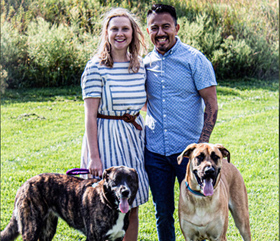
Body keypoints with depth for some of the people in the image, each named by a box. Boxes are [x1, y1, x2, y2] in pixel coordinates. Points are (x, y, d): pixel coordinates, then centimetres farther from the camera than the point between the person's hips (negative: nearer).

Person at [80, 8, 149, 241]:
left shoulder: (140, 65, 6)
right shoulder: (96, 67, -10)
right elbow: (90, 115, -12)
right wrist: (93, 156, -16)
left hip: (135, 137, 5)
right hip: (106, 139, -5)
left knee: (132, 209, 10)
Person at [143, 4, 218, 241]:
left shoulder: (195, 60, -6)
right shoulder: (146, 63, 7)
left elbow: (211, 105, -7)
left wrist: (202, 145, -15)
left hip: (187, 150, -4)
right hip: (154, 151, 4)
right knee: (162, 213, 10)